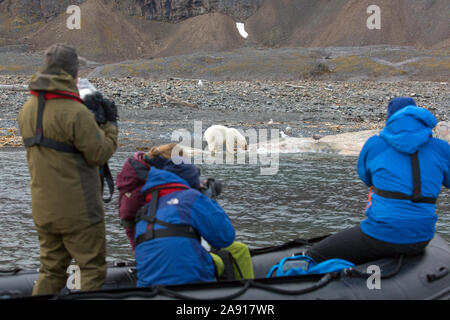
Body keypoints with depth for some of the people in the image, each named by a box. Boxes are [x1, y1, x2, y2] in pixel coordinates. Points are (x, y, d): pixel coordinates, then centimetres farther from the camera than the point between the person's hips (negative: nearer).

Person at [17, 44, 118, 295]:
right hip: (78, 211, -7)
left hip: (43, 209, 7)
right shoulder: (75, 112, -21)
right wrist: (111, 125, 1)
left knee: (51, 270, 17)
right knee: (93, 267, 6)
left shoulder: (28, 109, 5)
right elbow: (100, 154, -15)